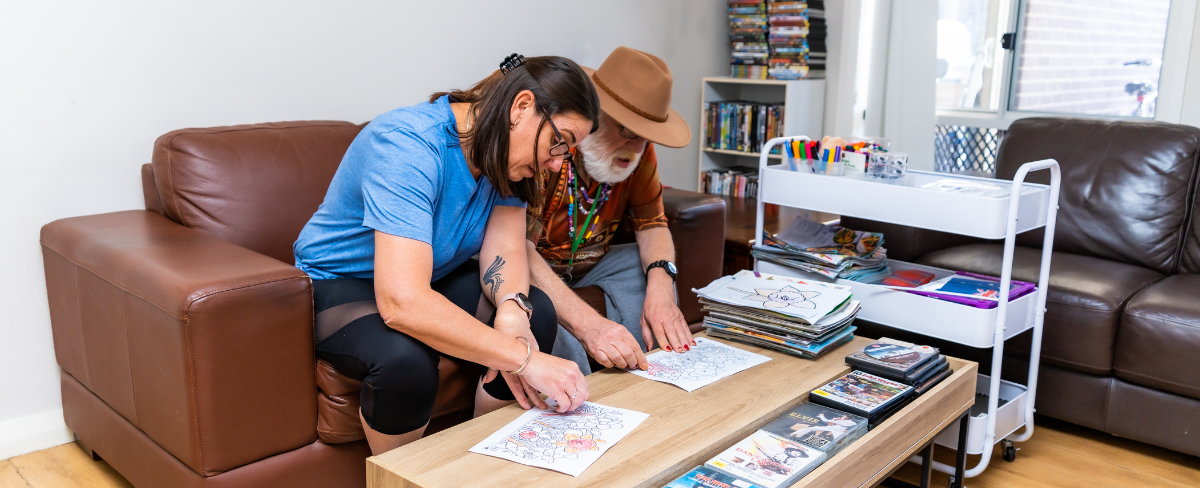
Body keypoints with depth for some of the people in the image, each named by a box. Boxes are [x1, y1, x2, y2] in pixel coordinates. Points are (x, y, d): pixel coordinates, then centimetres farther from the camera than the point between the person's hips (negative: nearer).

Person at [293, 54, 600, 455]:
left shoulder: (506, 151, -9)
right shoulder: (409, 146, -34)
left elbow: (505, 249, -14)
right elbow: (401, 302, -44)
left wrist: (512, 310, -38)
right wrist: (524, 358, -45)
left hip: (437, 275, 7)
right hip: (340, 283, -6)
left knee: (538, 314, -18)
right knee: (405, 360, -37)